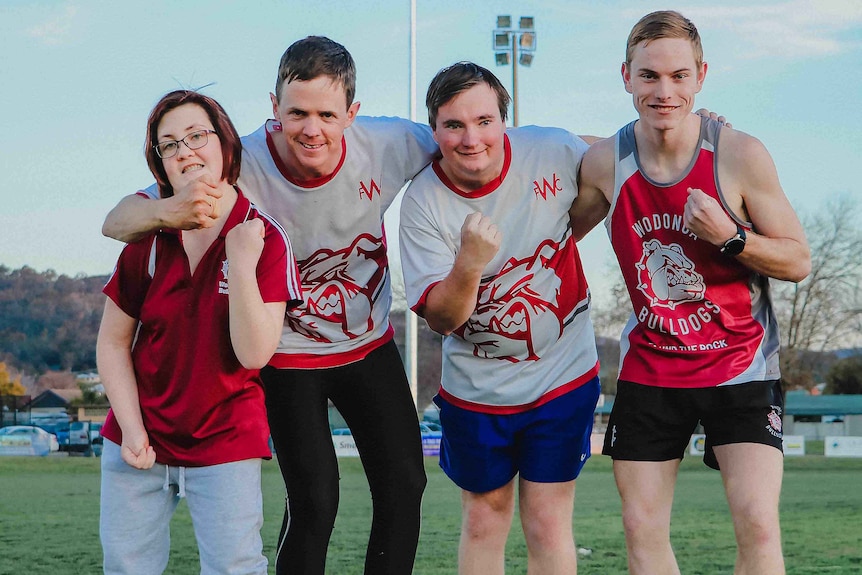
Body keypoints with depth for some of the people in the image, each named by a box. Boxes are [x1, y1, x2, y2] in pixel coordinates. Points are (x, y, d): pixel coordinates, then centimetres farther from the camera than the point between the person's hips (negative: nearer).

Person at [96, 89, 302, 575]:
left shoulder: (265, 239, -11)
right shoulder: (148, 236, -3)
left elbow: (253, 354, -18)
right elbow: (114, 341, 3)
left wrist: (243, 262, -26)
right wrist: (132, 431, -6)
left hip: (225, 443, -3)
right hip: (141, 440, 3)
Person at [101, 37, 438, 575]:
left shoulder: (389, 145, -23)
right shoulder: (242, 168, -29)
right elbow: (116, 223, -31)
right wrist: (169, 211, -52)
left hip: (370, 344, 4)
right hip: (287, 356, -3)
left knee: (404, 485, 6)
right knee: (313, 504, -9)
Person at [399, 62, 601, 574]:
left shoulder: (555, 152, -16)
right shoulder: (423, 201, -16)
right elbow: (441, 318, -21)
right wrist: (470, 263, -37)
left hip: (561, 375, -1)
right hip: (474, 389, 1)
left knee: (548, 522, 0)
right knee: (483, 518, 13)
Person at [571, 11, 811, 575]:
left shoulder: (741, 156, -16)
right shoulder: (604, 163, -6)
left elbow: (799, 261, -10)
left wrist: (730, 237, -26)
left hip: (740, 364, -3)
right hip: (650, 365, 3)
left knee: (758, 527, -17)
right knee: (642, 529, 3)